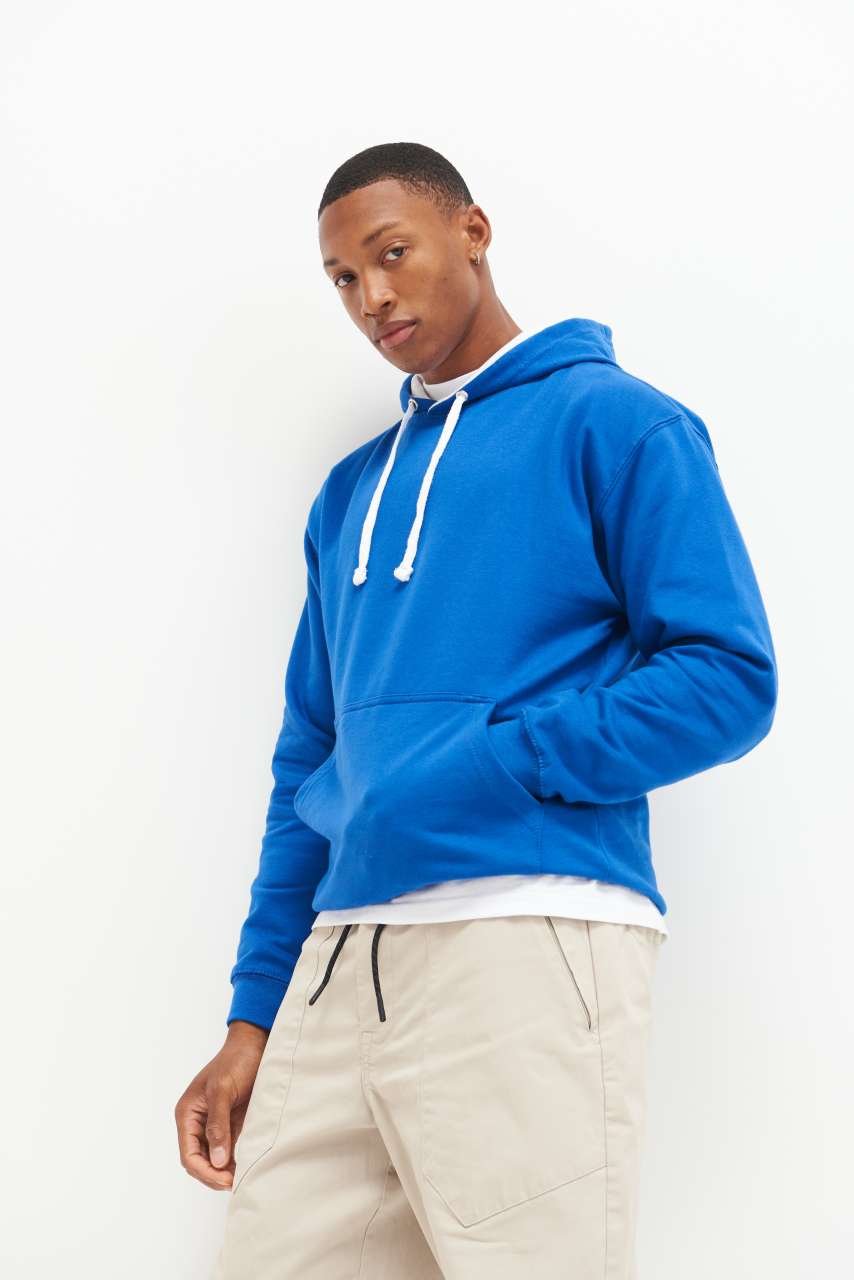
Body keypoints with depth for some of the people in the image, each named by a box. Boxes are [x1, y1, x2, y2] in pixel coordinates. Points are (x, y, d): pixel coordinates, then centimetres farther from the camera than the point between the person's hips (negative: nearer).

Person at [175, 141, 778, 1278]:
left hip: (531, 941, -5)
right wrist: (254, 1016, 13)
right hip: (341, 962, 6)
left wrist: (486, 768, -13)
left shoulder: (612, 420, 3)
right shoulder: (349, 493, 20)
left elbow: (730, 678, -7)